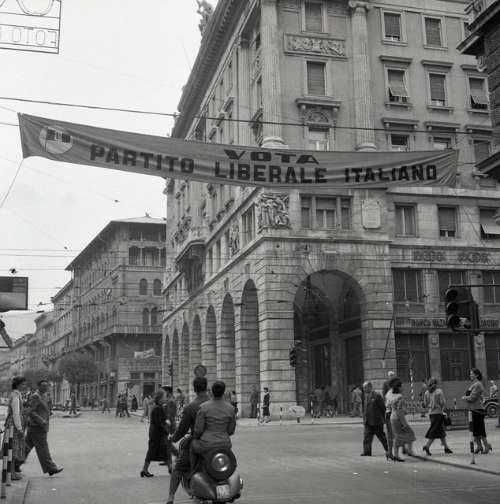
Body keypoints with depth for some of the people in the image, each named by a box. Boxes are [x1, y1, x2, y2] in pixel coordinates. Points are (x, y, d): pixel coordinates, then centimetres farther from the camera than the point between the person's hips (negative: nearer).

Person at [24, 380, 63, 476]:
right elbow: (30, 412, -22)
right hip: (37, 427, -10)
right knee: (42, 449, -5)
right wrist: (41, 421, -25)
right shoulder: (35, 397, -15)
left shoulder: (43, 397, 16)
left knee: (27, 446, 14)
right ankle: (50, 468, -2)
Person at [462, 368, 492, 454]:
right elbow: (469, 396, 22)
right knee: (474, 429, 11)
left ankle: (486, 445, 4)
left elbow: (472, 398, -19)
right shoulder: (473, 384, 17)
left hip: (478, 409, -10)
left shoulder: (477, 385, -14)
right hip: (473, 409, 10)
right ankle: (479, 446, 17)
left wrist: (464, 398, -3)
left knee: (480, 428, -4)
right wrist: (466, 397, 2)